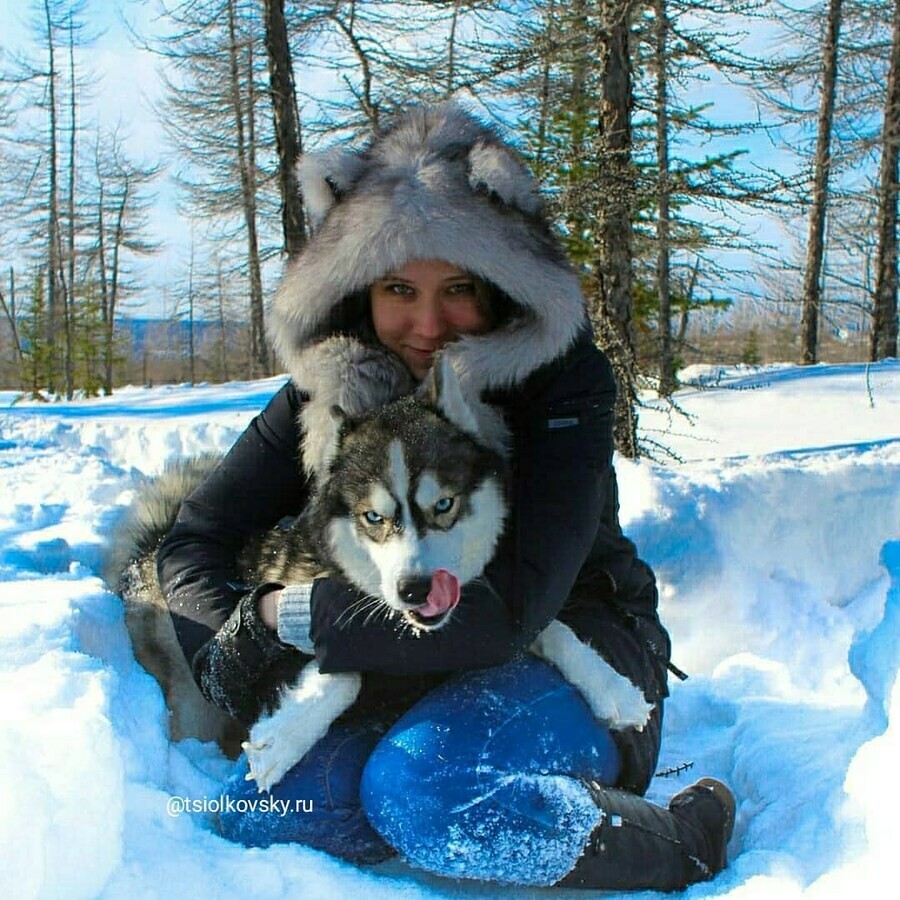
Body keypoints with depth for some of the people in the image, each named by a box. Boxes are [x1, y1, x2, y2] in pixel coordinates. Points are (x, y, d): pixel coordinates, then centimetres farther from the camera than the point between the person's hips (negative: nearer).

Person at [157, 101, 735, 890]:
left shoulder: (563, 380, -19)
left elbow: (510, 609, -29)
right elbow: (197, 541, -1)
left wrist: (283, 617, -26)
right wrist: (232, 653, -23)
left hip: (573, 660, -4)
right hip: (408, 675, 4)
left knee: (418, 791, -34)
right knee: (260, 818, -20)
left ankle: (684, 837, -11)